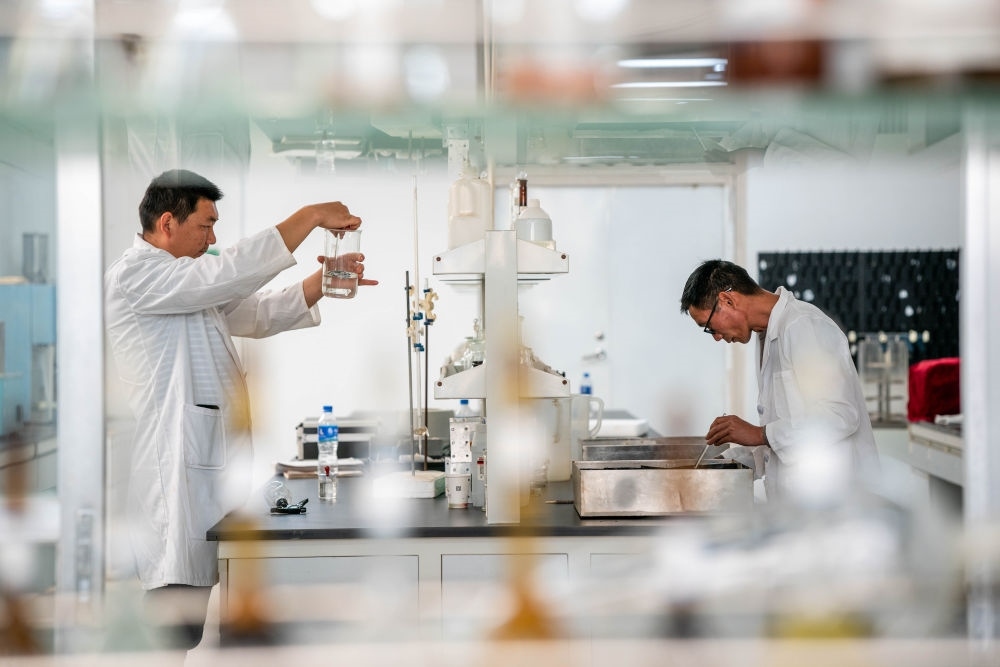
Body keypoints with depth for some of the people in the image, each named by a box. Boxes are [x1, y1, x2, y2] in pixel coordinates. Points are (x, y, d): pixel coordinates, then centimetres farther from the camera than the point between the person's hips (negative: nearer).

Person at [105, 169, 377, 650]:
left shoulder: (191, 283, 20)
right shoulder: (134, 274, -12)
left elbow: (258, 313, 21)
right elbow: (230, 274, -21)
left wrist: (324, 281, 5)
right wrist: (310, 216, -17)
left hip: (208, 462, 10)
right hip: (175, 470, -10)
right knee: (177, 609, -9)